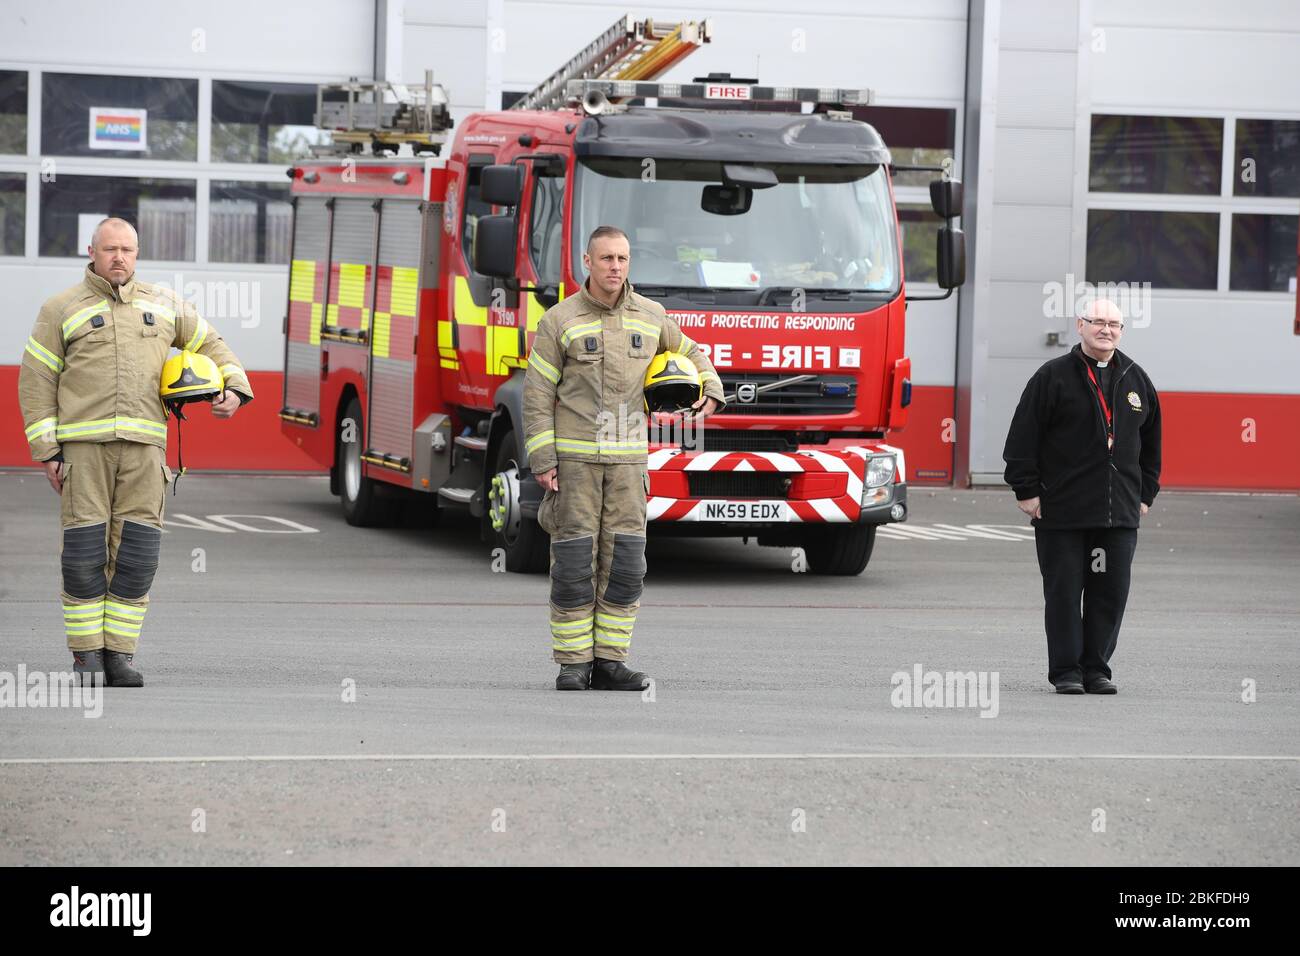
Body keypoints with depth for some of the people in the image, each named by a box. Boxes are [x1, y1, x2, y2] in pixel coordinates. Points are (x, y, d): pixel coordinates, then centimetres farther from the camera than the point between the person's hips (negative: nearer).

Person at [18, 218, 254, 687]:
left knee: (136, 554, -3)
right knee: (85, 553, -6)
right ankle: (86, 656, 2)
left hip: (143, 445, 2)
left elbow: (210, 345, 25)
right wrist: (47, 451, -3)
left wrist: (234, 389, 6)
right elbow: (36, 381, 4)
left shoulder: (163, 305, 14)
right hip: (83, 444, -2)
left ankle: (119, 654, 4)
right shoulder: (63, 310, 5)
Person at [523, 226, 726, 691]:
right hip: (571, 457, -3)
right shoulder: (559, 321, -4)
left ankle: (608, 663, 6)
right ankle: (573, 665, 2)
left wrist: (711, 393, 4)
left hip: (625, 459, 3)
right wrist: (542, 462, -9)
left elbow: (689, 353, 24)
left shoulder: (650, 316, 6)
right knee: (574, 563, -4)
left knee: (624, 563, -1)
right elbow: (537, 395, -3)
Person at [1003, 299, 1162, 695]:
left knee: (1111, 593, 3)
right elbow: (1023, 436, -3)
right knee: (1064, 591, -1)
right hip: (1062, 510, -4)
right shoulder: (1054, 377, -2)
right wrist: (1026, 490, -6)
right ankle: (1066, 670, 5)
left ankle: (1096, 668, 13)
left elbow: (1150, 442, 22)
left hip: (1119, 513, 4)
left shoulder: (1136, 380, 13)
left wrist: (1145, 493, 17)